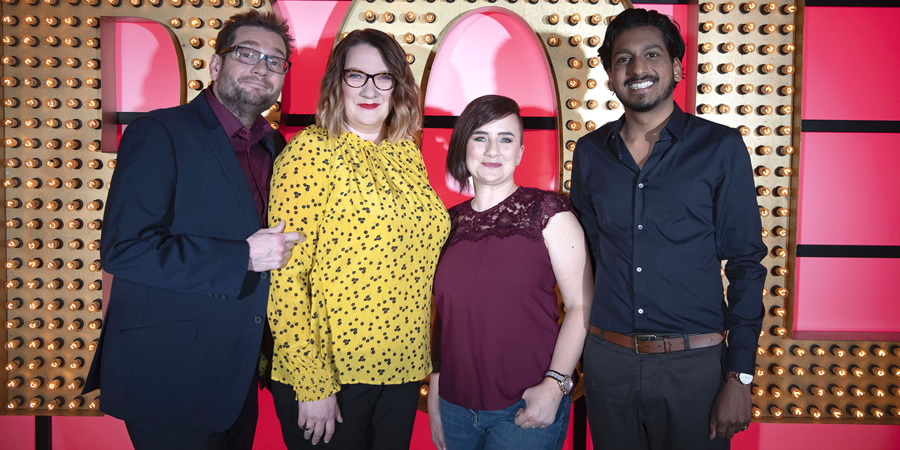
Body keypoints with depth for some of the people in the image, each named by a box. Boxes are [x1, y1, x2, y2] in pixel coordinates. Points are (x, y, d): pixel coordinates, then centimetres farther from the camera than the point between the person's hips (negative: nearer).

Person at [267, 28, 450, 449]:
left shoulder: (407, 154, 6)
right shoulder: (312, 150, -11)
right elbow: (285, 275, -15)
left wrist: (424, 359, 10)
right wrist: (312, 383, -17)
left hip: (403, 370, 6)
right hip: (329, 371, -5)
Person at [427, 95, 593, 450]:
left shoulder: (546, 212, -6)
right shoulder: (450, 222, 6)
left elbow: (582, 305, -10)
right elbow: (444, 316, 11)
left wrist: (554, 385, -18)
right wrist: (433, 399, 11)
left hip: (526, 409, -4)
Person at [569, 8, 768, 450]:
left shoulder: (721, 148, -4)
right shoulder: (589, 153, 4)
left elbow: (745, 265, -4)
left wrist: (739, 377, -9)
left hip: (694, 363, -2)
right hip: (607, 359, 3)